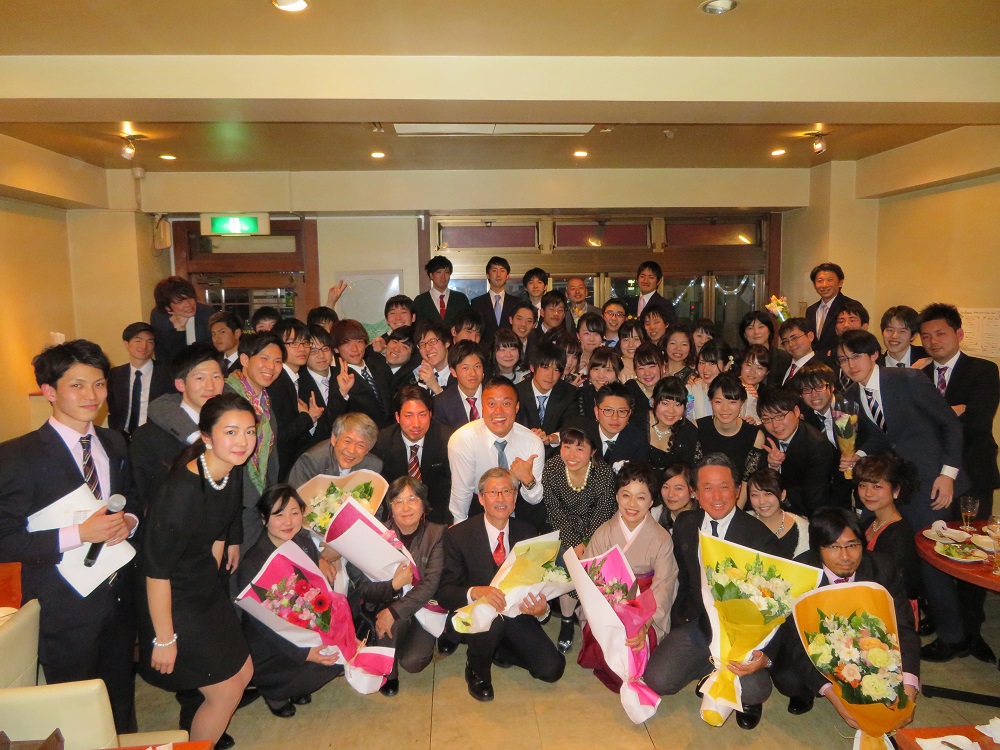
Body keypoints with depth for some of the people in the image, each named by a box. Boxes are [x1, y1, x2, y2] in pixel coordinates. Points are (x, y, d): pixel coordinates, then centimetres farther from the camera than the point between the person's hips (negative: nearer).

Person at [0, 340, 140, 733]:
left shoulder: (115, 443, 2)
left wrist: (129, 521, -8)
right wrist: (78, 534, -27)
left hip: (119, 596, 5)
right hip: (65, 609, -5)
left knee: (122, 703, 24)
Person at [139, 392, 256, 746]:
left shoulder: (232, 475, -8)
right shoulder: (180, 491, -33)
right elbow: (156, 571, -26)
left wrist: (211, 579, 16)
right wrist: (164, 639, -17)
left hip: (208, 589, 8)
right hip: (174, 602, -8)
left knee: (243, 673, 18)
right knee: (226, 691, 4)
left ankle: (206, 729, 44)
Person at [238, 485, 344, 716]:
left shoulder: (305, 542, -5)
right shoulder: (251, 566, -23)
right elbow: (263, 624, -22)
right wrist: (303, 654, -29)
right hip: (267, 648, -6)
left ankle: (298, 685, 13)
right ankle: (272, 691, 8)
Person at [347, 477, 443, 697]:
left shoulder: (437, 533, -10)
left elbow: (430, 584, -18)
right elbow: (362, 588, -12)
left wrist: (394, 611, -28)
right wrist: (394, 585, -31)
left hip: (422, 607, 0)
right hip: (385, 603, 1)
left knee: (412, 662, -19)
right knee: (387, 616, -32)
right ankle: (388, 674, -3)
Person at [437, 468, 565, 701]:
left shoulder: (527, 533, 0)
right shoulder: (458, 535, -12)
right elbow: (445, 593, -15)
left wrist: (542, 608, -22)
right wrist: (476, 592, -36)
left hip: (516, 615, 4)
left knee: (552, 669, -13)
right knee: (491, 618, -36)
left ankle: (500, 650, 17)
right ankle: (476, 669, -3)